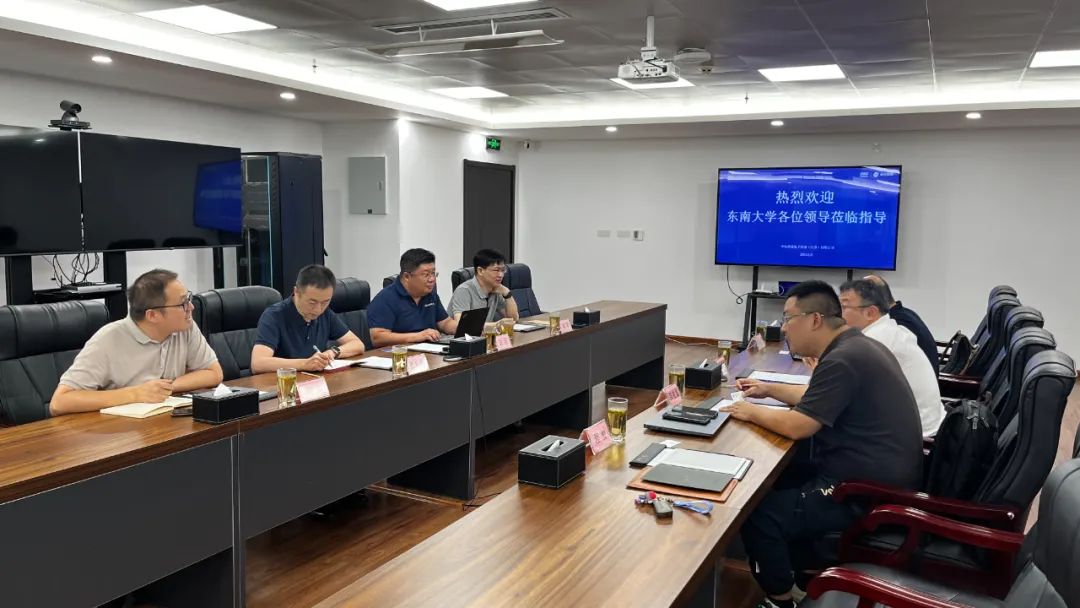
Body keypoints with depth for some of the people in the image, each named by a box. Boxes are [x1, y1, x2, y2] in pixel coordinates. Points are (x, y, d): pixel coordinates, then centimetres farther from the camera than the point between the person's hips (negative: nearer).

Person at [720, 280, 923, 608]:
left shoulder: (842, 360, -23)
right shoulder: (855, 346, 9)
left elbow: (797, 426, -23)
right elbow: (817, 398, 25)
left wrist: (752, 412, -7)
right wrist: (769, 389, 20)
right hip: (881, 477, 11)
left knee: (757, 514, -11)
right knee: (778, 483, 20)